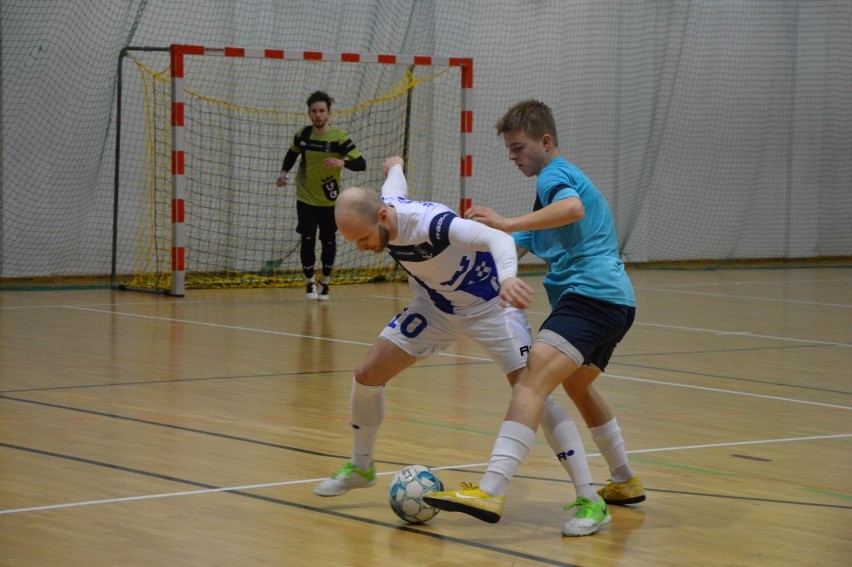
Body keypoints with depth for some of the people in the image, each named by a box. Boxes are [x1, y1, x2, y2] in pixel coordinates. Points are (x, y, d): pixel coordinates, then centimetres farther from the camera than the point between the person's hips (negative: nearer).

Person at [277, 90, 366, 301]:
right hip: (306, 199, 1)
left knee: (329, 242, 7)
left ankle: (324, 282, 27)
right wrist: (284, 172, 0)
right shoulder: (303, 134, -6)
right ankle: (310, 283, 14)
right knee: (307, 240, -5)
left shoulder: (339, 138, -17)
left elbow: (361, 164, -23)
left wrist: (342, 162, -42)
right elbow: (292, 153, 16)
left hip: (330, 201, -1)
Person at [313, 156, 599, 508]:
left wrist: (507, 278, -73)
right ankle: (360, 468, 25)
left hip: (489, 305, -7)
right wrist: (394, 165, 34)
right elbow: (395, 178, 9)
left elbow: (499, 238, -52)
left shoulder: (429, 222, -39)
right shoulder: (380, 207, -16)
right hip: (434, 305, 7)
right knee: (367, 375, 1)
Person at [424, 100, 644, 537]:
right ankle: (624, 483, 44)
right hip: (616, 300, 11)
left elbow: (573, 208, -25)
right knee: (577, 385, 32)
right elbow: (515, 247, 35)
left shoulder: (554, 175, 0)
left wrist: (507, 223, -30)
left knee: (532, 381, -24)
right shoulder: (562, 180, 31)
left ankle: (490, 492, -40)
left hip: (590, 294, -11)